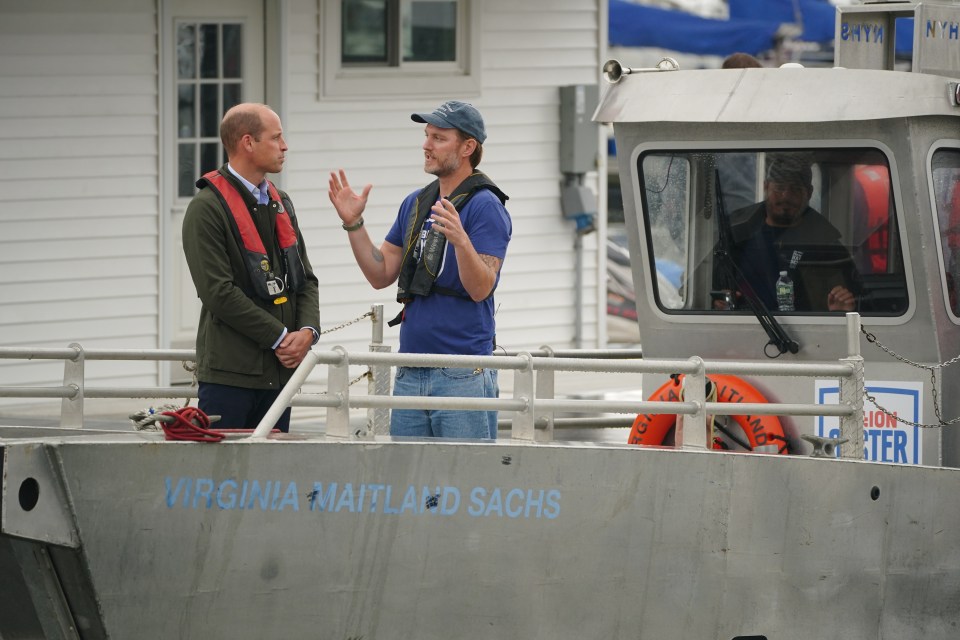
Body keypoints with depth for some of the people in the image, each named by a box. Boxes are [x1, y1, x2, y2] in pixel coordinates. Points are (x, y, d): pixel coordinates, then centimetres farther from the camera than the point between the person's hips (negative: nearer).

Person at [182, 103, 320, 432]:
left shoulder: (281, 204, 17)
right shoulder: (207, 208, -9)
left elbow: (305, 279, 17)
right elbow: (219, 292, -15)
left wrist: (307, 330, -3)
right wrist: (279, 337, -13)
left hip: (279, 371, 8)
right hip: (229, 373, -7)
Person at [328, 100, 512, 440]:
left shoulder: (485, 206, -8)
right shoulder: (415, 204, 15)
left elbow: (481, 289, -17)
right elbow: (381, 275, 15)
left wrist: (460, 240, -34)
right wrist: (353, 224, 5)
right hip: (410, 372, 7)